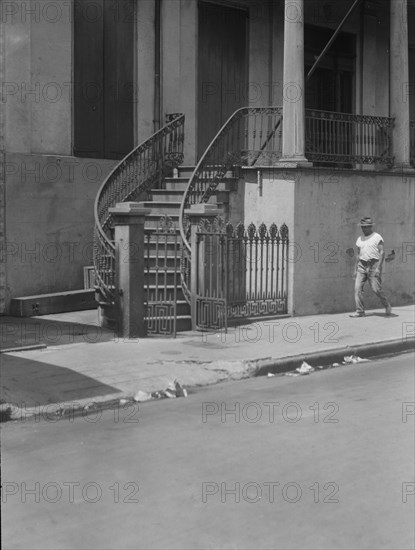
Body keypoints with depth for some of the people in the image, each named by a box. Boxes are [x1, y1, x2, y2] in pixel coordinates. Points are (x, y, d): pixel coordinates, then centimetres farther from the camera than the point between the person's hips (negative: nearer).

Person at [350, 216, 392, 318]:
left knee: (376, 289, -8)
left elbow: (382, 252, -9)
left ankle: (387, 305, 17)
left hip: (374, 264, -6)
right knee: (357, 288, -8)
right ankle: (360, 311, -5)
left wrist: (378, 267, -19)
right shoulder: (360, 239, 16)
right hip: (362, 265, 6)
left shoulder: (377, 237, -2)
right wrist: (355, 269, 16)